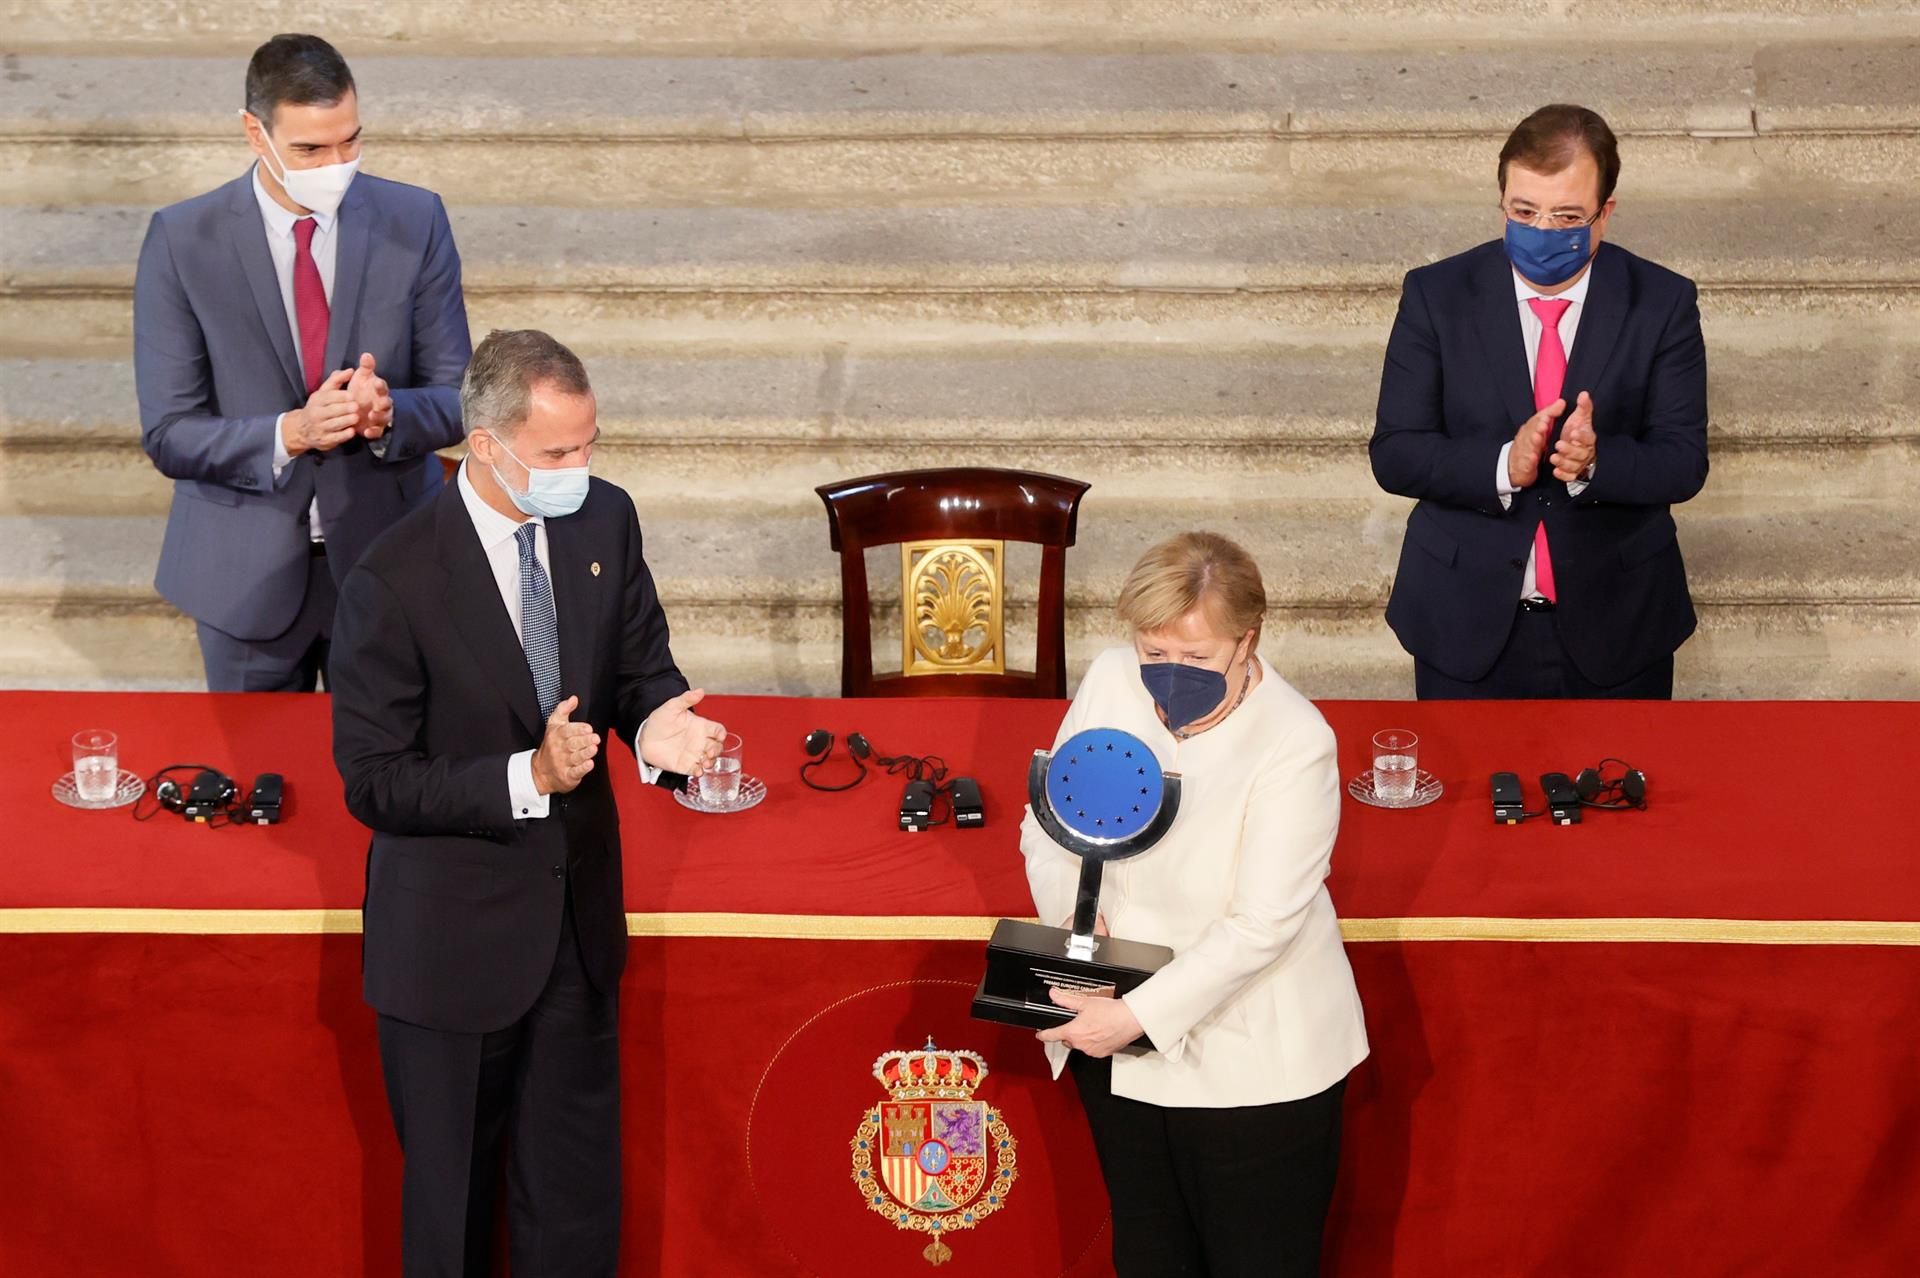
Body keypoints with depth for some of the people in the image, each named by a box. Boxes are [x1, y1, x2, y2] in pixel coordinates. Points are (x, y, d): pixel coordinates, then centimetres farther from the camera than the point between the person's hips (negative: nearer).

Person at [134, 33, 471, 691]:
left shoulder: (416, 221, -6)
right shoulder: (182, 240, -10)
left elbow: (456, 398, -2)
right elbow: (168, 435, -10)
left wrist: (388, 412, -25)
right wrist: (290, 433, -27)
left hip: (389, 558, 1)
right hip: (246, 573, -1)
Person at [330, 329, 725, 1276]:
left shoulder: (604, 520, -6)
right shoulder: (393, 583, -23)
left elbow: (641, 664, 6)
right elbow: (374, 785, -18)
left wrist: (654, 727, -17)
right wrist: (528, 777, -29)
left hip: (579, 912, 5)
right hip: (454, 937, -5)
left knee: (578, 1191, 19)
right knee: (451, 1198, 15)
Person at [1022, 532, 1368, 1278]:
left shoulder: (1294, 743, -21)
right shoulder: (1110, 682, -6)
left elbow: (1261, 925, -24)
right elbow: (1047, 823, 4)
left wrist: (1139, 1014, -29)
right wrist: (1073, 906, -16)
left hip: (1252, 1065, -5)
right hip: (1120, 1050, 5)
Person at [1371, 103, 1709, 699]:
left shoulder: (1662, 303, -6)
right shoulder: (1436, 295, -6)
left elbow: (1683, 462, -9)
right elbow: (1394, 455, -9)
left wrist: (1596, 460, -29)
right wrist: (1502, 465, -26)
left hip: (1615, 633, 0)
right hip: (1468, 628, 0)